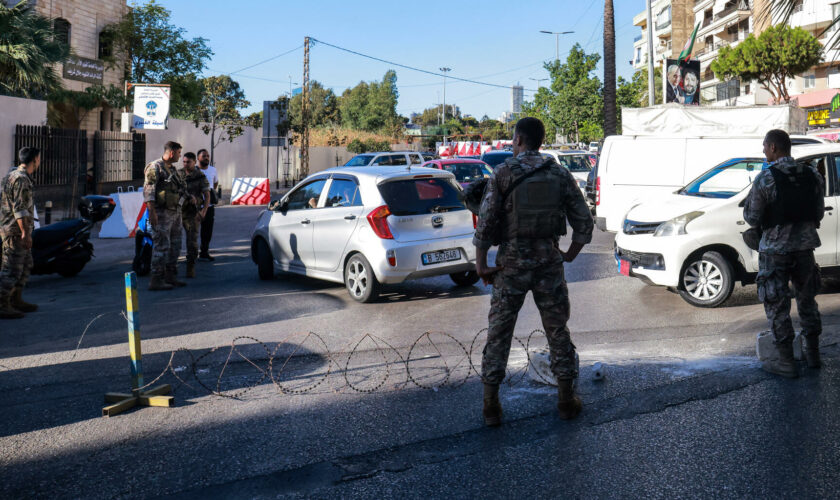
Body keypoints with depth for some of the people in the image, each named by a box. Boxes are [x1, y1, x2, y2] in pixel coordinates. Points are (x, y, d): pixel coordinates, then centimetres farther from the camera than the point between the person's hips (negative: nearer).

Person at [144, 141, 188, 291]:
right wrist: (152, 212, -23)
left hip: (175, 211, 10)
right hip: (162, 213, -9)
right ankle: (156, 280, -8)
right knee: (162, 246, -11)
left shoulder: (172, 169, 17)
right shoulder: (155, 167, -10)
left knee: (175, 245, 13)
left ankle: (171, 277, 21)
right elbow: (148, 190, -17)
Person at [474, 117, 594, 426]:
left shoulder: (503, 173, -7)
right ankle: (566, 400, 20)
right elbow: (584, 223, 2)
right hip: (548, 263, 2)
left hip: (511, 264, -2)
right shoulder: (560, 175, 2)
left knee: (499, 334, 8)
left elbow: (485, 223, -12)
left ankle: (491, 404, 11)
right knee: (557, 331, 14)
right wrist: (568, 256, 14)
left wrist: (480, 265, -4)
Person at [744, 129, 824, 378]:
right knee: (806, 298, 19)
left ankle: (786, 362, 6)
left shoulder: (765, 178, -15)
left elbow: (752, 218, -12)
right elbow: (818, 213, 8)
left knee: (777, 305, 3)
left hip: (775, 248, -5)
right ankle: (813, 353, 27)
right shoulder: (812, 175, 1)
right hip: (805, 245, 5)